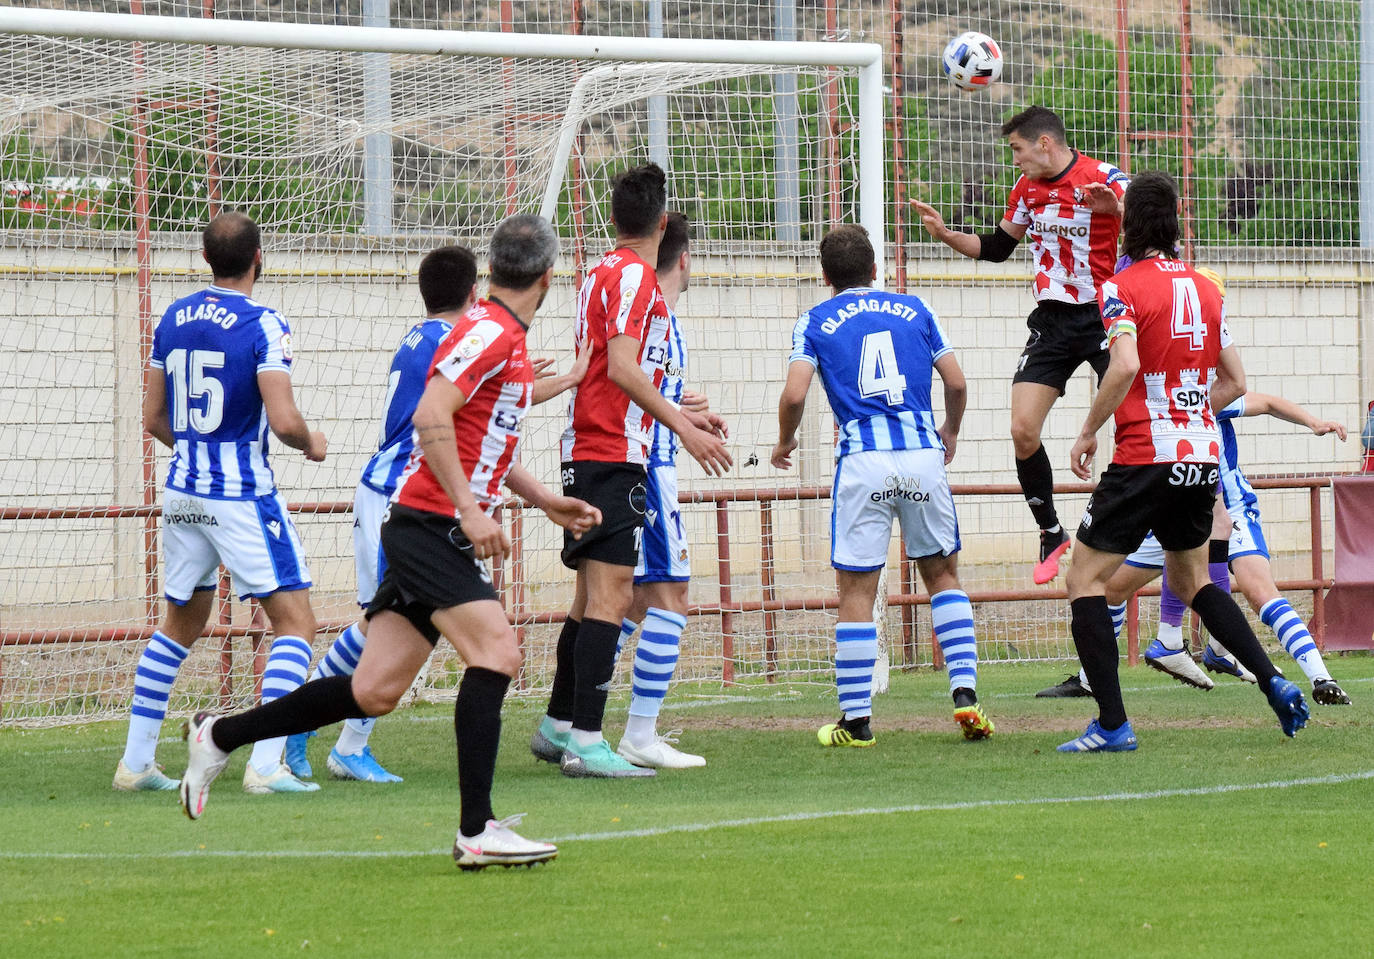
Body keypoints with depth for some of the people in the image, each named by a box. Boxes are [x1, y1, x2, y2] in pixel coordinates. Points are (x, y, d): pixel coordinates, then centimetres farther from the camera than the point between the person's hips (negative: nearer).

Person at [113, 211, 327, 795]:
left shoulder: (173, 320, 6)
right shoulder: (263, 325, -13)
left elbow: (153, 420, 12)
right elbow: (283, 420, -20)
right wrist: (310, 444, 1)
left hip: (183, 492, 7)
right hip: (243, 495, -7)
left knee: (179, 626, 20)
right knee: (295, 622, -1)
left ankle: (135, 761, 18)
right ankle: (265, 765, -13)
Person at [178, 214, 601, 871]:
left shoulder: (508, 341, 19)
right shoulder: (490, 332, -13)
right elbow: (431, 416, -23)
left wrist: (546, 502, 29)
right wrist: (469, 510, -25)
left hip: (438, 530, 10)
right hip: (430, 522, -10)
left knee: (374, 692, 6)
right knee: (495, 651, -20)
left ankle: (218, 737, 19)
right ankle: (476, 831, -22)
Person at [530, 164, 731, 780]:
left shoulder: (604, 272, 18)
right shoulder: (633, 275, -11)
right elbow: (622, 368, -20)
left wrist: (681, 416, 32)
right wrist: (684, 428, -20)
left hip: (587, 452, 10)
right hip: (614, 454, -10)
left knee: (593, 597, 17)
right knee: (611, 596, -14)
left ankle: (558, 728, 23)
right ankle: (585, 743, -19)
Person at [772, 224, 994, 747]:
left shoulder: (815, 322, 7)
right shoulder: (914, 310, 14)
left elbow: (794, 395, -5)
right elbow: (956, 383, 11)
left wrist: (785, 442, 15)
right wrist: (950, 430, 30)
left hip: (863, 465, -2)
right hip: (923, 454, 2)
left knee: (856, 590, 3)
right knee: (943, 574, 17)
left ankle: (856, 720, 2)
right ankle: (965, 692, 4)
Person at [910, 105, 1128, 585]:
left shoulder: (1103, 180, -12)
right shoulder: (1027, 187, 9)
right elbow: (995, 247, 21)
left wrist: (1113, 205, -42)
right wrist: (945, 234, 7)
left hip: (1103, 315, -6)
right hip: (1052, 321, 6)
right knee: (1023, 432, -5)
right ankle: (1051, 535, 10)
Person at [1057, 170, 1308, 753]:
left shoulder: (1122, 288, -9)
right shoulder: (1204, 288, 10)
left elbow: (1125, 365, -24)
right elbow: (1234, 382, 13)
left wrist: (1088, 433, -13)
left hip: (1146, 459, -7)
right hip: (1202, 455, 7)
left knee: (1085, 579, 2)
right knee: (1192, 581, 25)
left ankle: (1112, 725, -7)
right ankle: (1273, 682, 12)